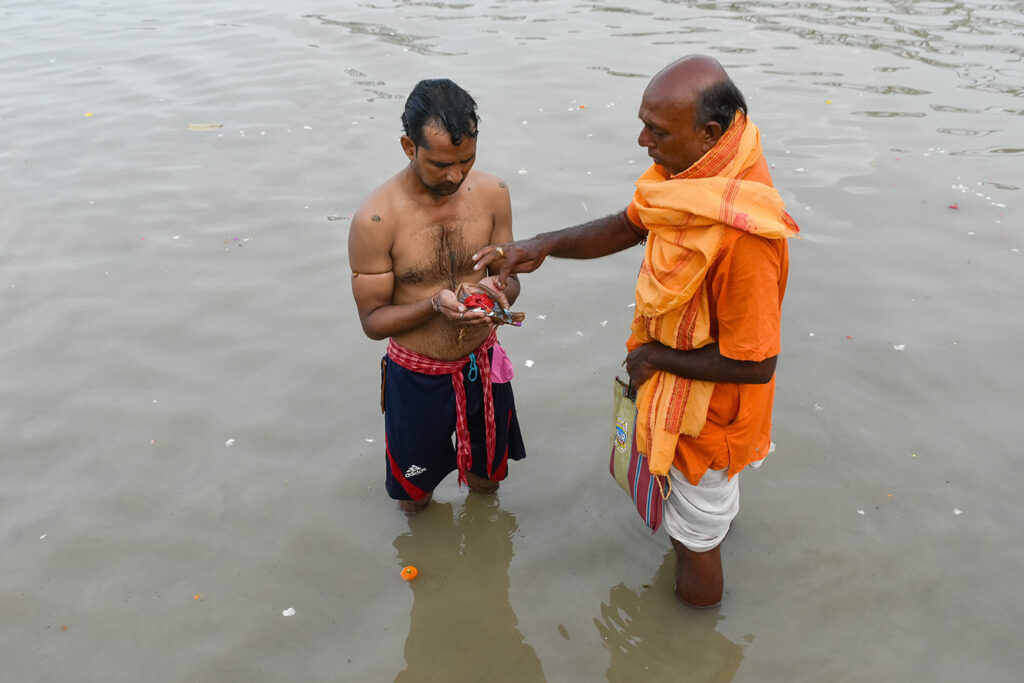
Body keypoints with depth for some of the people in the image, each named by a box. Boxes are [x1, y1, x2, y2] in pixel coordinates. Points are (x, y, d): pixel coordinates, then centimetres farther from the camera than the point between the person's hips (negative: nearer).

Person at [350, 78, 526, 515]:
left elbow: (510, 280, 1)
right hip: (417, 376, -3)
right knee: (415, 499, 20)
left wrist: (497, 290, -24)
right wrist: (435, 304, -32)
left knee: (486, 481, 26)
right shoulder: (375, 218, -23)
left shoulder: (492, 193, -11)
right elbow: (373, 320, -14)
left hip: (483, 364, 3)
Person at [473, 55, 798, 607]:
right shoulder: (692, 170, -11)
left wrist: (656, 359, -19)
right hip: (676, 381, 7)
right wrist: (543, 245, -10)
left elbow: (754, 364, -32)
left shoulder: (741, 234, -39)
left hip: (707, 407, -7)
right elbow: (629, 226, 4)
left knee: (695, 538, 18)